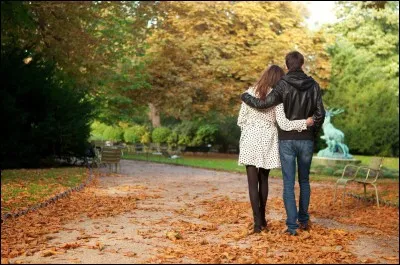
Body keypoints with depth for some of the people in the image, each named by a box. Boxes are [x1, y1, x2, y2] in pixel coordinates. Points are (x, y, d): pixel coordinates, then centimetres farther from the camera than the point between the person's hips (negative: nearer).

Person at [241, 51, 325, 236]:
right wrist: (313, 133, 12)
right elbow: (320, 113, -3)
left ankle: (292, 226, 0)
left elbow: (264, 104, -18)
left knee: (289, 183, 1)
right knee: (304, 181, 18)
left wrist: (245, 96, 0)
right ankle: (303, 220, 27)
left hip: (287, 140, -3)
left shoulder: (284, 85, -9)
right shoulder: (313, 85, 0)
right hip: (306, 140, 3)